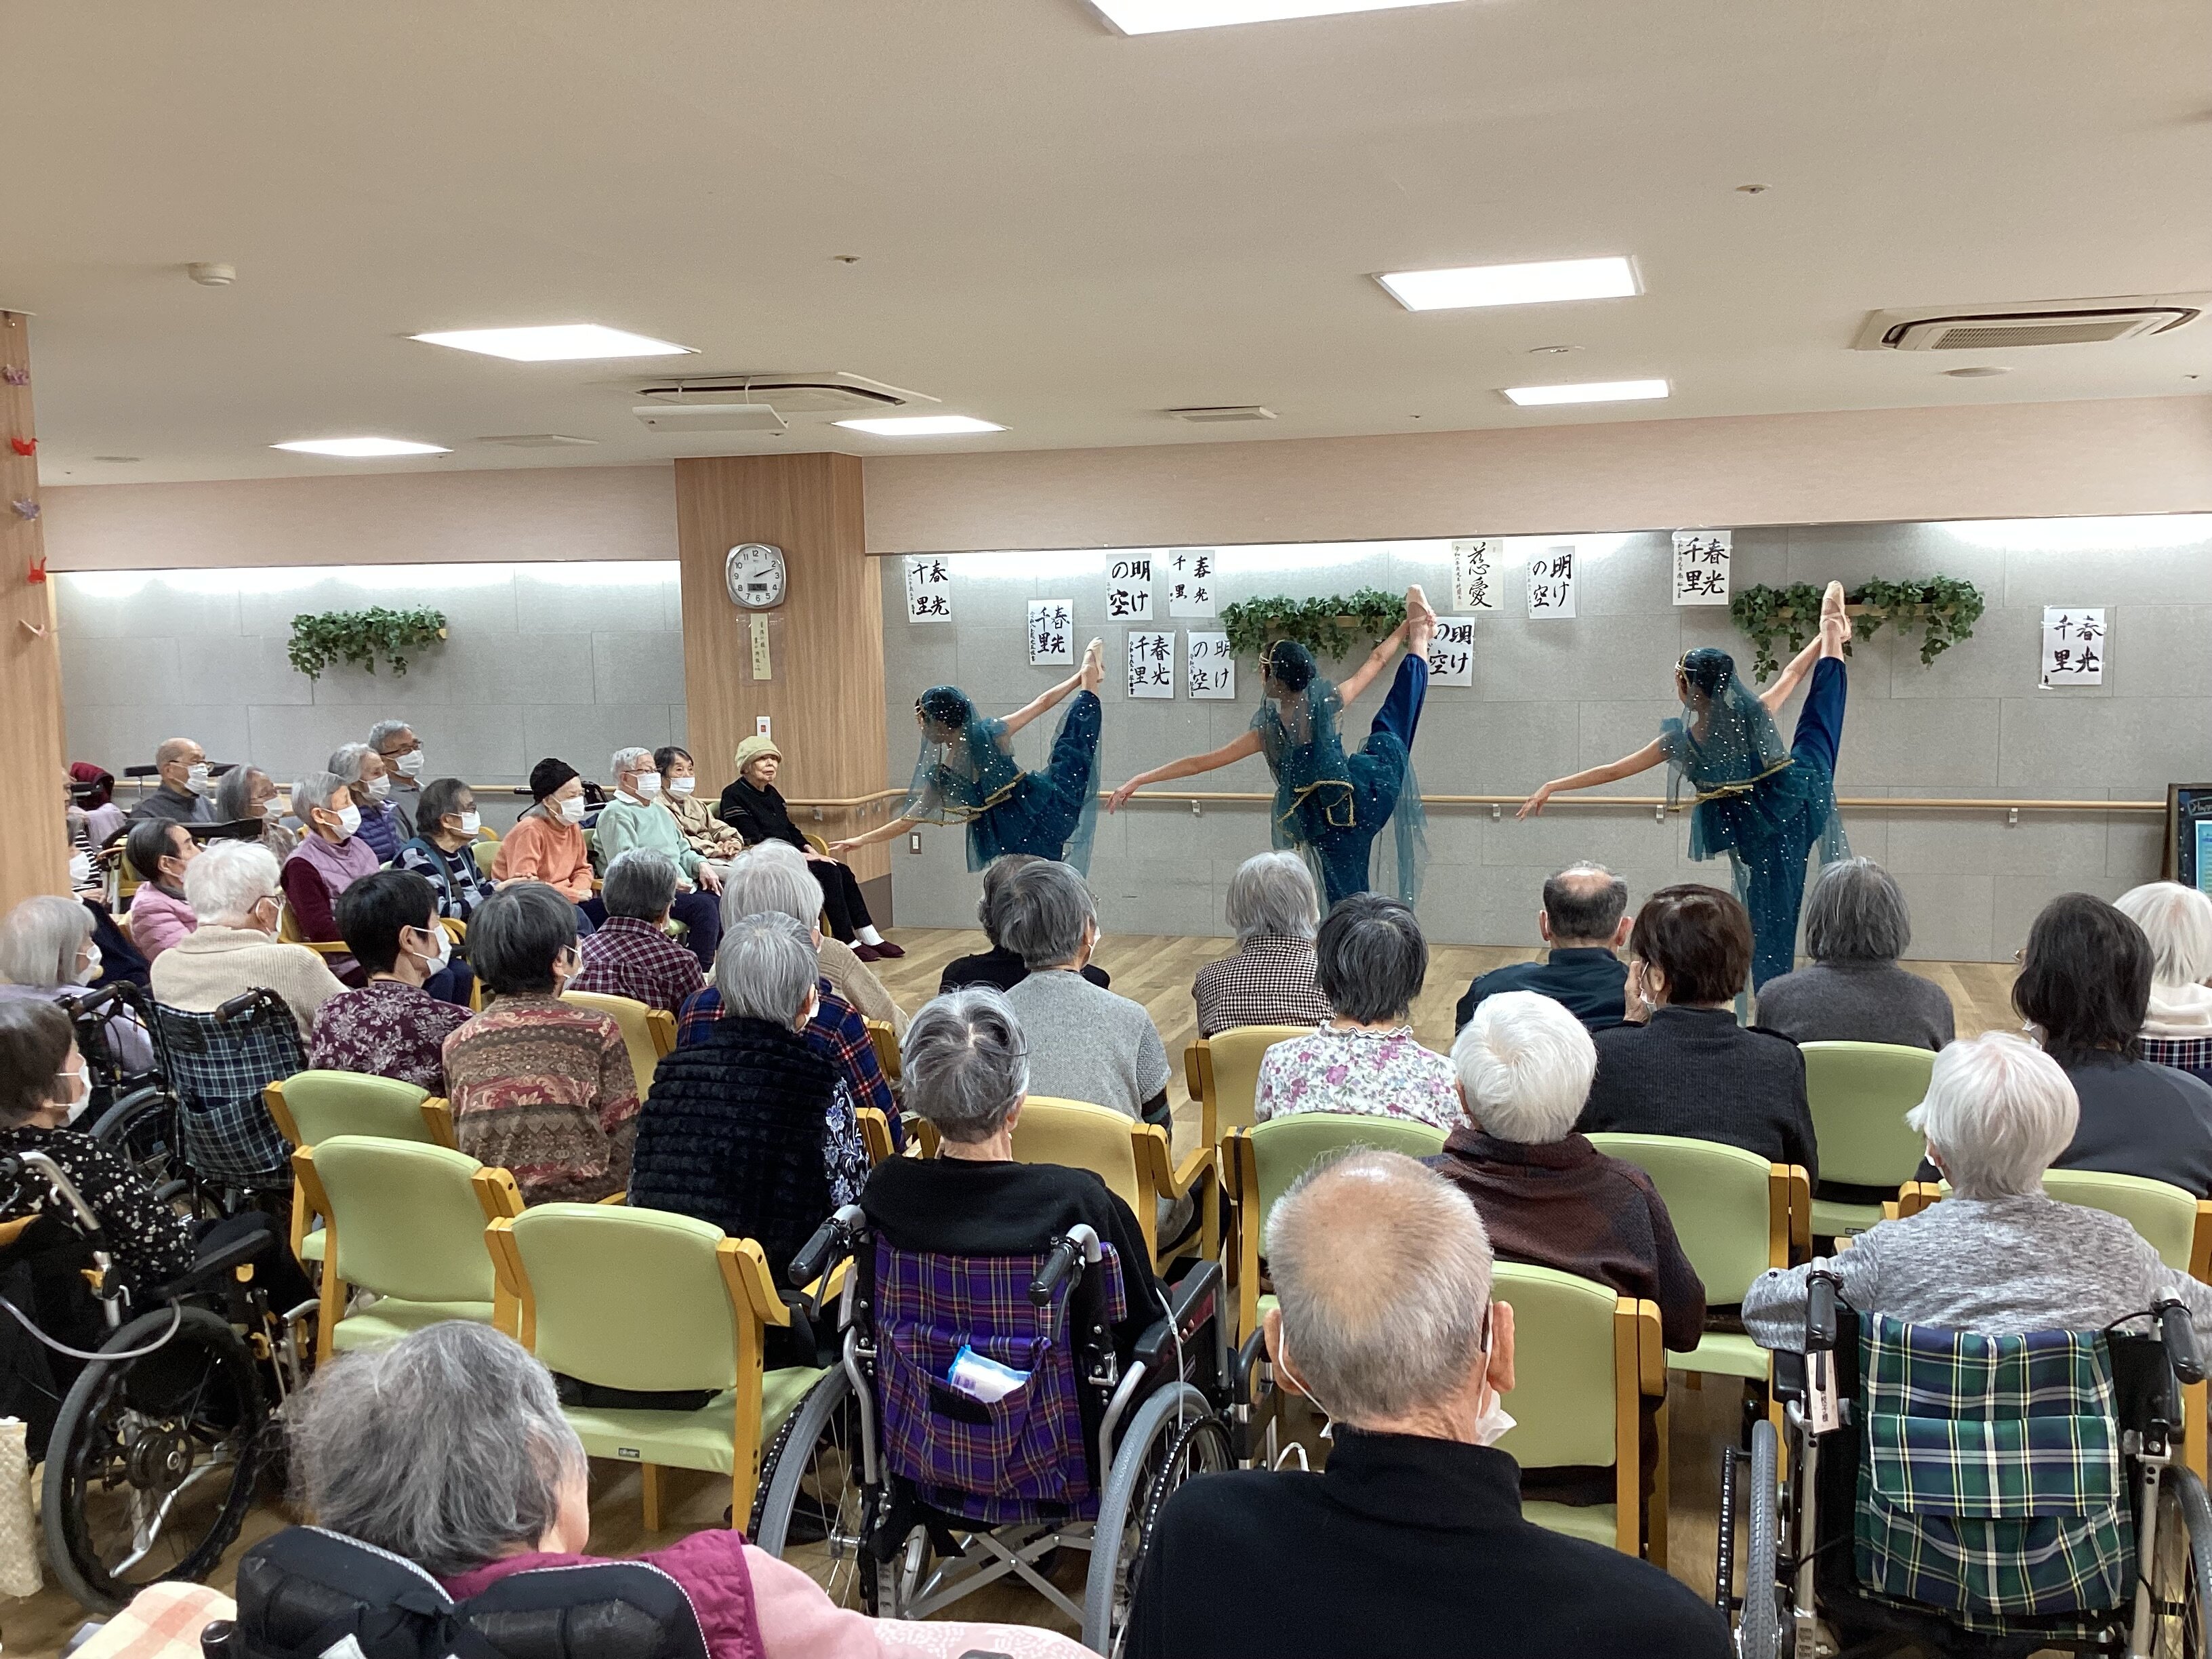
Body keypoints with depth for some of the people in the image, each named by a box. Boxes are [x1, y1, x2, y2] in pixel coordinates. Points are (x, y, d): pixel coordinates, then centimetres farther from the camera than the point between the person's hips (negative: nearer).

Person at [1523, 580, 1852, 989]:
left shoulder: (1681, 742, -19)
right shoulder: (1754, 716, -16)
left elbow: (1611, 771, -12)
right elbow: (1791, 674, 2)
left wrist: (1551, 787, -5)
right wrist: (1826, 637, 21)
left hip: (1757, 834, -3)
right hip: (1799, 802, 3)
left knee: (1770, 921, 8)